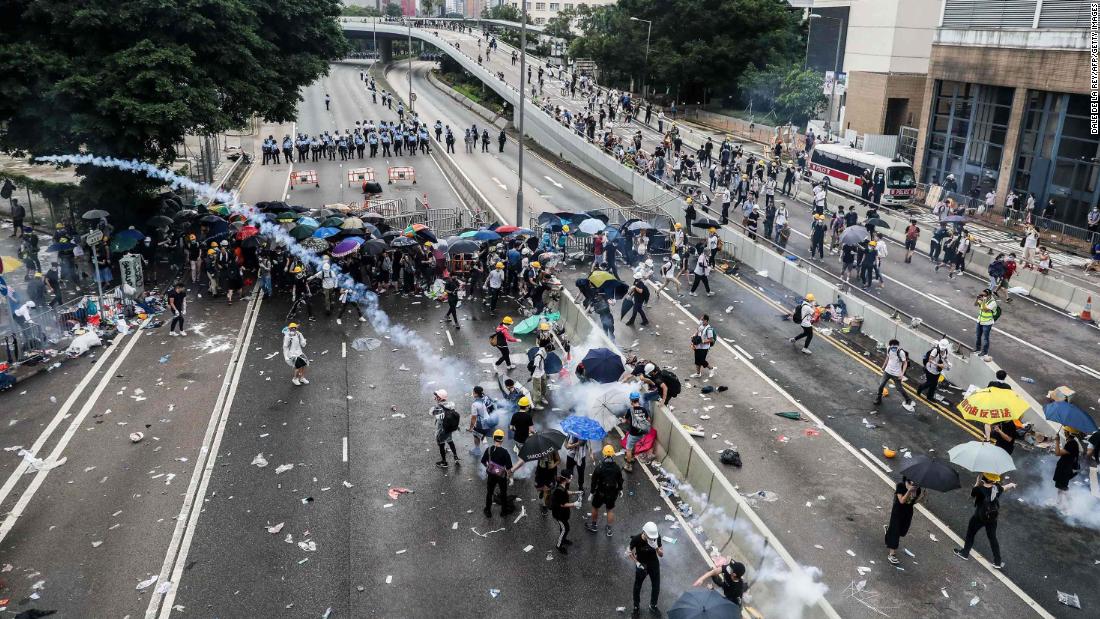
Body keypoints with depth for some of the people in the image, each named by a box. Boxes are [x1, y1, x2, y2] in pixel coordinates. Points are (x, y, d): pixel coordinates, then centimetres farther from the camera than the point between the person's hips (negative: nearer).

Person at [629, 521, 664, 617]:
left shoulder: (657, 537, -24)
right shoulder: (636, 539, -29)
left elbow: (661, 554, -14)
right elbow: (629, 551, -9)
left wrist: (656, 547, -34)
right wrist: (636, 562, -16)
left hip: (654, 565, 2)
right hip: (641, 566, -2)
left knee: (656, 587, 16)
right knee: (637, 587, 16)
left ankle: (653, 606, 42)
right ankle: (636, 608, 39)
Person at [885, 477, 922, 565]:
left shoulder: (917, 488, -8)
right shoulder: (900, 485, -23)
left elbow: (914, 501, -1)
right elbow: (902, 501, -28)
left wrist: (921, 496, -20)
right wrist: (909, 490, -39)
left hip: (908, 512, 5)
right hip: (898, 511, -5)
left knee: (902, 531, 19)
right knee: (895, 532, -1)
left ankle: (888, 528, 50)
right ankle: (892, 554, 8)